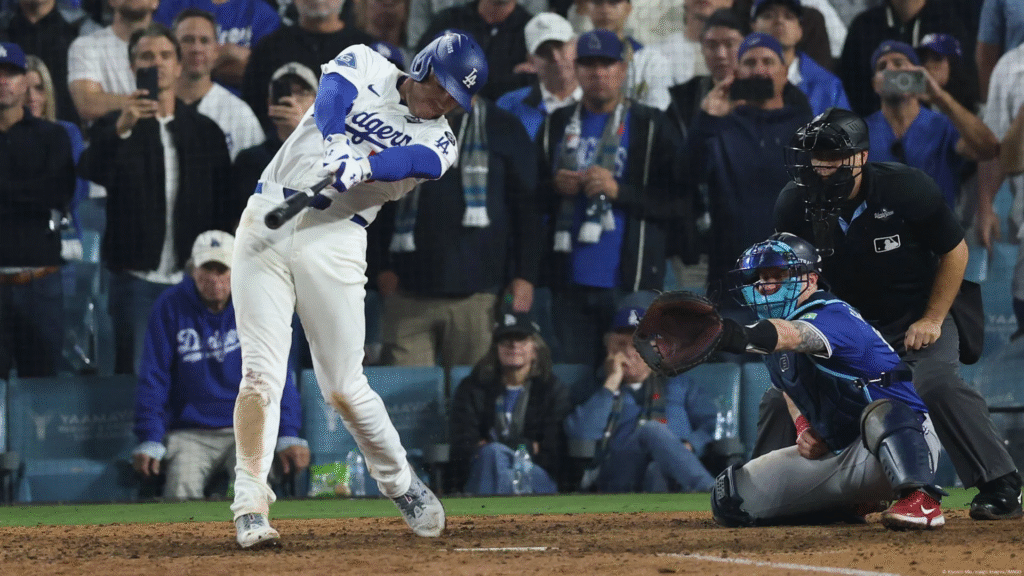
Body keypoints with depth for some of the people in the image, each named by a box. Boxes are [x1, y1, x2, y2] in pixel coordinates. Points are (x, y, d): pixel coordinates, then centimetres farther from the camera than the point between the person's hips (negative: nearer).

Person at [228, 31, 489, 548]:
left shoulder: (439, 142, 8)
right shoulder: (364, 65, 9)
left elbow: (409, 162, -15)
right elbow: (332, 95, -14)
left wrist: (360, 166, -37)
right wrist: (336, 143, -35)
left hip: (335, 240, 1)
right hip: (268, 223, 0)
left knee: (343, 386, -2)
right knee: (261, 373, -9)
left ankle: (400, 484, 21)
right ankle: (250, 506, -8)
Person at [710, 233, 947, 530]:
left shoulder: (833, 316, -22)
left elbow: (794, 335, -46)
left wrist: (746, 337, -68)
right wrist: (803, 428, 3)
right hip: (835, 451, 10)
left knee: (879, 413, -44)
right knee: (730, 499, 3)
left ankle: (919, 497, -41)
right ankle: (851, 503, 12)